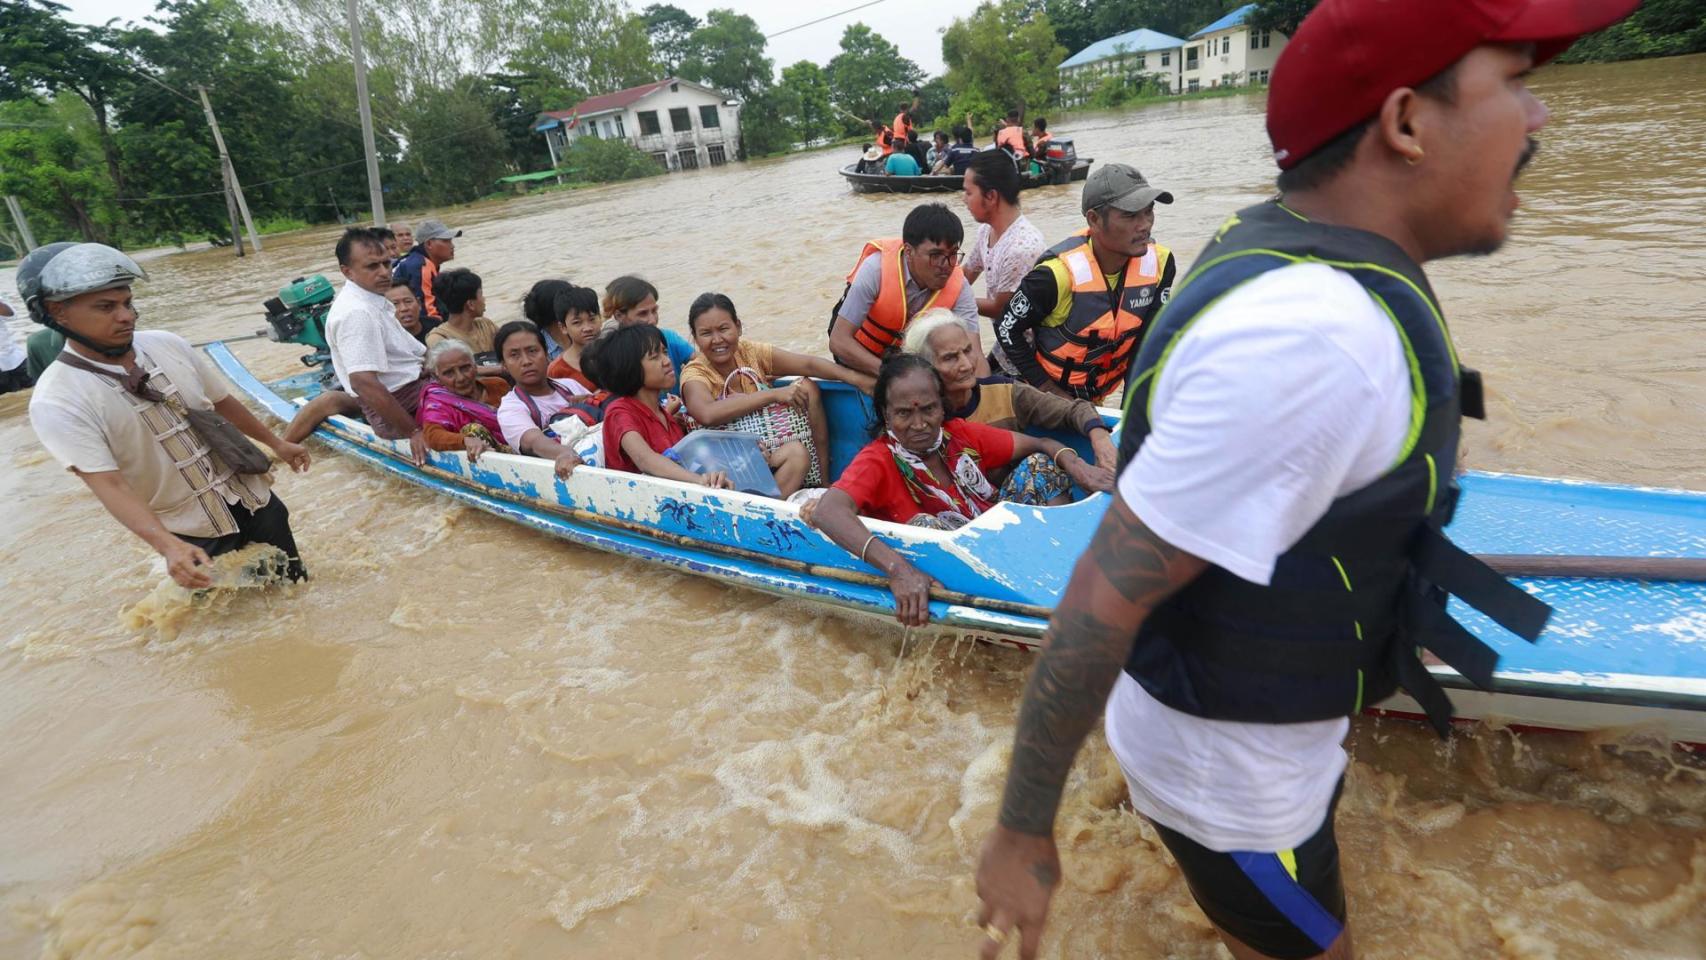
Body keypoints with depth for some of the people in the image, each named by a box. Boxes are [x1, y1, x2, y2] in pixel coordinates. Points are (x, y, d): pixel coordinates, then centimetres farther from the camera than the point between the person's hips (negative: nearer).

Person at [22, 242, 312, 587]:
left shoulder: (167, 344, -4)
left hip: (251, 497, 5)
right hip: (192, 533, -4)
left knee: (295, 583, 19)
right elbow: (108, 484, -26)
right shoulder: (57, 401, -18)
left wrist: (275, 443, 21)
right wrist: (167, 546, -40)